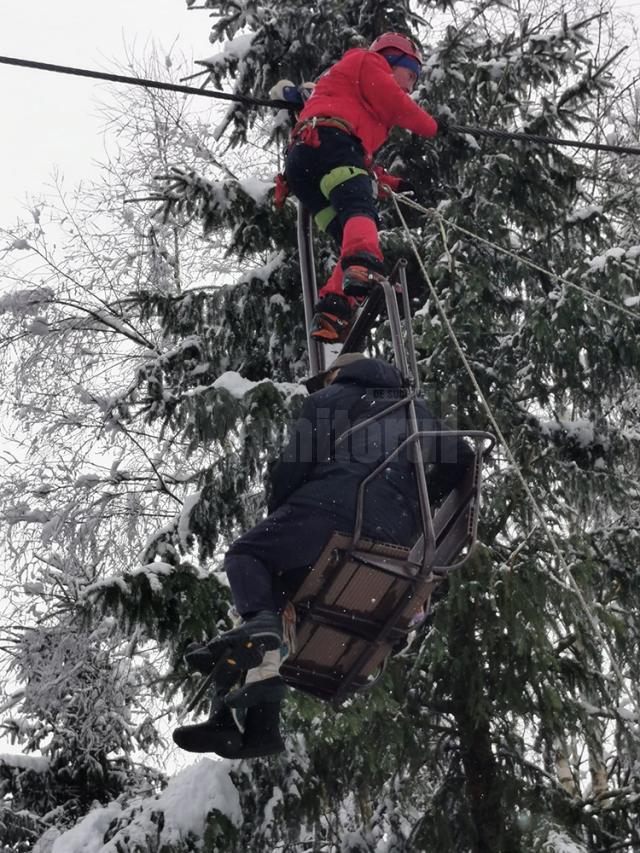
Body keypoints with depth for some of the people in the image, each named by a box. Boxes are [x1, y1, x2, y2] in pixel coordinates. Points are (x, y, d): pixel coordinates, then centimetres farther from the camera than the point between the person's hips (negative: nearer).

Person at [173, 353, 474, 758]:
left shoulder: (328, 399, 18)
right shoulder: (417, 410, 32)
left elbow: (291, 466, 7)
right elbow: (462, 457, 21)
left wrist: (276, 517, 19)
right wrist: (419, 504, 29)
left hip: (335, 509, -5)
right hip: (395, 539, 6)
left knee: (246, 555, 10)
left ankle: (259, 624, -25)